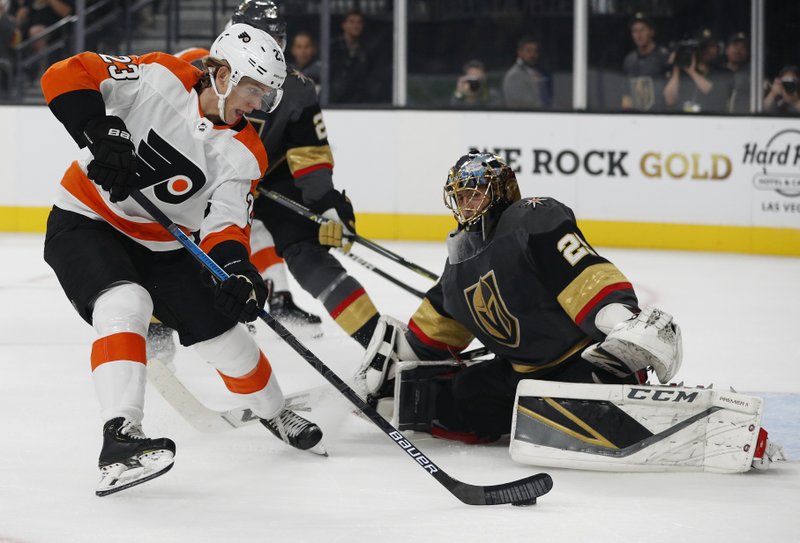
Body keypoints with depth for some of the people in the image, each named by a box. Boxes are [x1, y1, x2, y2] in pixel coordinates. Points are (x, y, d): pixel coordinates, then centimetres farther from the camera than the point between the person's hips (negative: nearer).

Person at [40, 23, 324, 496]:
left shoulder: (244, 152, -7)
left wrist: (238, 270, -36)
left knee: (225, 334, 6)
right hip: (86, 223, -5)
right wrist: (101, 132, -36)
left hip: (163, 247, 5)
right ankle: (121, 439, -43)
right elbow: (65, 77, -23)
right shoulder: (160, 79, -18)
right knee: (125, 305, -33)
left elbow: (226, 224, -15)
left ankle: (274, 413, 36)